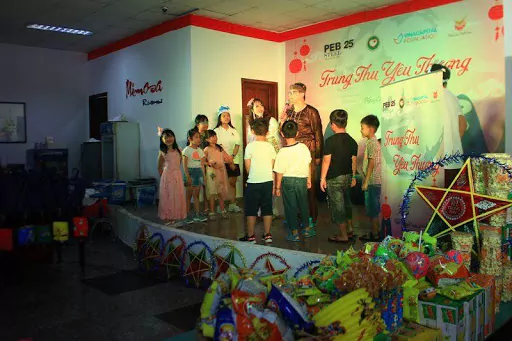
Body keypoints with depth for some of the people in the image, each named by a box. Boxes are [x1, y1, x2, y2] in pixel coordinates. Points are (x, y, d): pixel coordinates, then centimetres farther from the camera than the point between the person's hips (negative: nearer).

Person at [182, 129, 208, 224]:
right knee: (189, 195, 1)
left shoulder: (200, 150, 11)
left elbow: (202, 165, 13)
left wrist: (204, 176, 10)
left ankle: (197, 214, 14)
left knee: (196, 195, 9)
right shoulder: (187, 150, -6)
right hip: (191, 171, -5)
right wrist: (187, 176, -16)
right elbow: (185, 165, -9)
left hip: (199, 172, 5)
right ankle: (188, 215, 6)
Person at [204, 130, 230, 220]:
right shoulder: (207, 149, -3)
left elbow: (227, 157, 12)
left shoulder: (220, 148, 12)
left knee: (221, 192, 9)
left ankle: (222, 211, 19)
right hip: (212, 172, -5)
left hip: (221, 172, 5)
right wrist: (210, 164, -20)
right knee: (212, 192, -1)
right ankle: (212, 212, 7)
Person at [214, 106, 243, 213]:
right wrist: (228, 160, -13)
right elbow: (219, 147, -8)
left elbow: (237, 145, 6)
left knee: (233, 182, 5)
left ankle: (233, 204, 11)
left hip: (234, 160, 4)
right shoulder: (217, 131, 0)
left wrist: (232, 156, -12)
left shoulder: (234, 131, 14)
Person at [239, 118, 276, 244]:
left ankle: (250, 236, 12)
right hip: (268, 182, 3)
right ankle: (267, 235, 16)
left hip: (253, 182, -3)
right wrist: (274, 185, 12)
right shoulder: (270, 146, 1)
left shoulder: (250, 146, -8)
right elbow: (273, 167, 4)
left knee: (251, 210, 6)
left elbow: (247, 167, -3)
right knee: (267, 209, 11)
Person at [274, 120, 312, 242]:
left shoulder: (282, 152, -17)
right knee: (303, 205, 19)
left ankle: (294, 232, 14)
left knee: (290, 207, 8)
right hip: (302, 179, 4)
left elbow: (279, 172, -12)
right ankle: (307, 229, 31)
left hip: (288, 181, -3)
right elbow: (308, 165, 2)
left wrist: (277, 187, 0)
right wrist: (309, 179, 16)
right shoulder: (304, 147, -8)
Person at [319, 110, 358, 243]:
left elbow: (326, 161, -15)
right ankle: (350, 230, 32)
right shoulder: (352, 141, 2)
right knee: (346, 203, 21)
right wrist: (353, 177, 20)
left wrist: (323, 178, -9)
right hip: (348, 177, 7)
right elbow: (354, 161, 9)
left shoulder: (330, 141, -16)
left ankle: (343, 236, 9)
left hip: (334, 179, -7)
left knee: (337, 206, 2)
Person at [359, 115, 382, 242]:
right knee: (373, 209, 15)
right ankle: (376, 232, 23)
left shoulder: (372, 143, -16)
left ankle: (374, 235, 6)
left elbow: (371, 164, -19)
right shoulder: (372, 142, 14)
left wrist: (366, 182, -18)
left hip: (372, 182, -10)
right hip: (373, 182, 10)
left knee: (373, 210, -2)